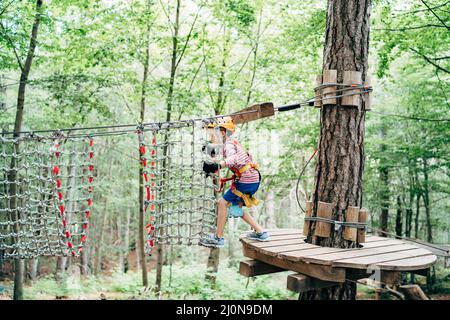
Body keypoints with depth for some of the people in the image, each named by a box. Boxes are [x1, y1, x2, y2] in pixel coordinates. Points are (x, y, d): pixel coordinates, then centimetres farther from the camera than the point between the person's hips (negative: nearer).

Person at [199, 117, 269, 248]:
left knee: (222, 203, -5)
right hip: (254, 179, 10)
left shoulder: (229, 144, -12)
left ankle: (218, 238, -1)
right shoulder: (234, 142, 19)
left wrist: (217, 166, -48)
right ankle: (260, 232, 19)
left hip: (246, 180, -10)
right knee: (236, 208, 17)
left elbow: (233, 159, -33)